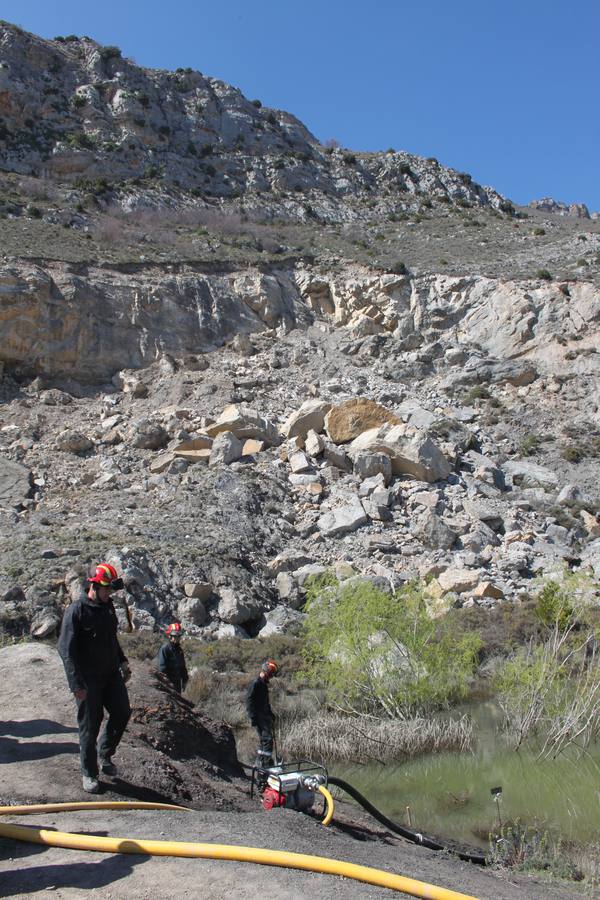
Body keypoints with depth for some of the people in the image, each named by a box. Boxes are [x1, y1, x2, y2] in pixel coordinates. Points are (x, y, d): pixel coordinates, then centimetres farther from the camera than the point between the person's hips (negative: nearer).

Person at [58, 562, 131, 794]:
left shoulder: (108, 606, 8)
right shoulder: (76, 610, -16)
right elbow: (66, 649, -18)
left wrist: (122, 662, 20)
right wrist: (76, 684, -22)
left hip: (111, 673, 7)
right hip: (88, 679, -6)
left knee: (122, 713, 3)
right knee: (90, 726, 3)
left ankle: (105, 755, 26)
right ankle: (89, 774, 20)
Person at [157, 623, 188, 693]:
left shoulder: (178, 648, 8)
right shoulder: (164, 648, -17)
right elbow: (162, 666, -19)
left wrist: (185, 678, 15)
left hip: (178, 679, 8)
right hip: (170, 682, -8)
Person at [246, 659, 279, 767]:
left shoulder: (264, 683, 15)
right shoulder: (256, 683, -15)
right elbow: (249, 701, -18)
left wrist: (271, 714, 26)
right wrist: (253, 718, -21)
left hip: (265, 715, 10)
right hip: (259, 717, -10)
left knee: (265, 739, 13)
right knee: (267, 738, -14)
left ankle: (259, 761, 22)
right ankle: (265, 762, -14)